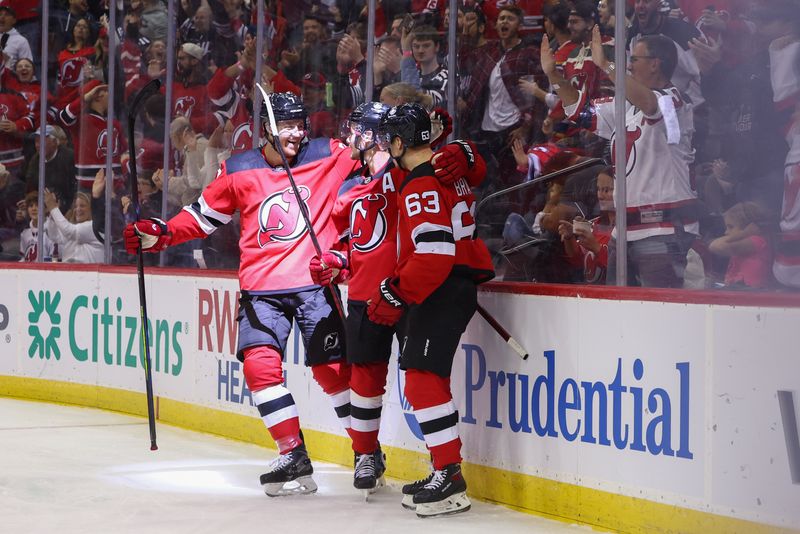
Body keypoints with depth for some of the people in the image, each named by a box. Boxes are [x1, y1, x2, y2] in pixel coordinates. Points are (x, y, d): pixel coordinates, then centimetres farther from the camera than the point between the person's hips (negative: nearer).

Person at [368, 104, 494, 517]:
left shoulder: (421, 185, -18)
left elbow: (434, 253, -26)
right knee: (428, 379, 17)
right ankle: (444, 473, 22)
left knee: (422, 379, -14)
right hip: (456, 282, 11)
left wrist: (395, 294, -20)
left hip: (443, 290, -11)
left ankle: (450, 478, -17)